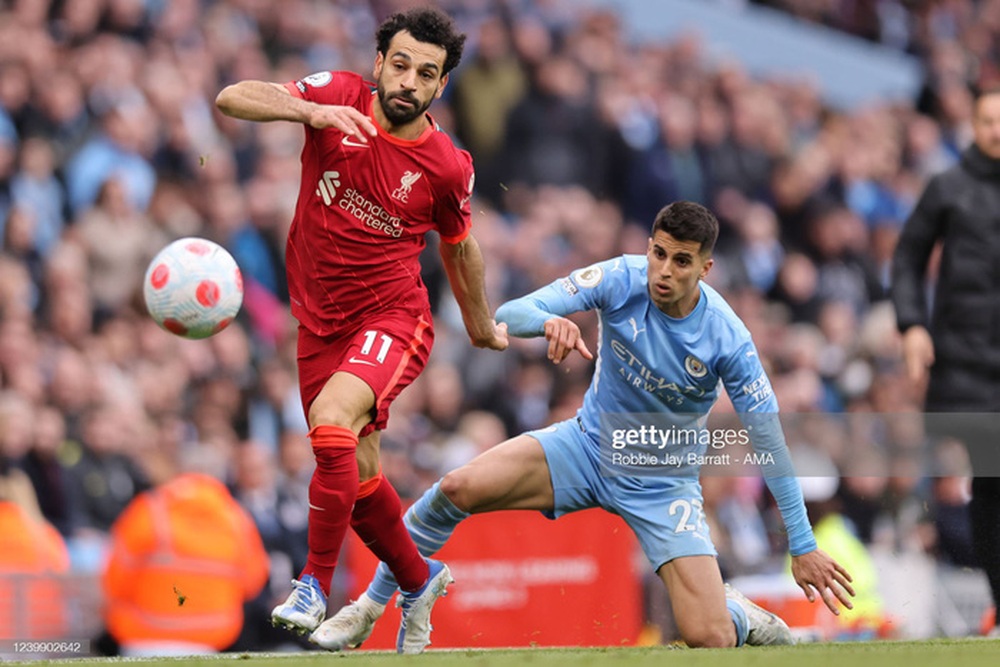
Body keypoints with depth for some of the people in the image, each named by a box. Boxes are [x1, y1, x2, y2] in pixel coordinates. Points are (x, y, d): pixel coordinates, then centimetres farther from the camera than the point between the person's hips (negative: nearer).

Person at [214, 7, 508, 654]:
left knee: (332, 419, -31)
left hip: (394, 318, -4)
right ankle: (420, 580, 38)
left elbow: (459, 247, 10)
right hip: (321, 324, 4)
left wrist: (482, 327, 23)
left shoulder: (448, 167, -9)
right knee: (359, 477, 11)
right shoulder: (338, 98, -8)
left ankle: (316, 582, -22)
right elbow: (232, 98, -18)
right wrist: (311, 110, -35)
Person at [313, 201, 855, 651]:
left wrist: (803, 545, -14)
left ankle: (738, 613, 22)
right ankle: (368, 609, -4)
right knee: (458, 488, -22)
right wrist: (547, 321, -46)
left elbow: (770, 443, -14)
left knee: (708, 640, -17)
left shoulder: (728, 341, -22)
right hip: (588, 444, 2)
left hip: (663, 484, -2)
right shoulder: (621, 279, -17)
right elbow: (509, 315, -21)